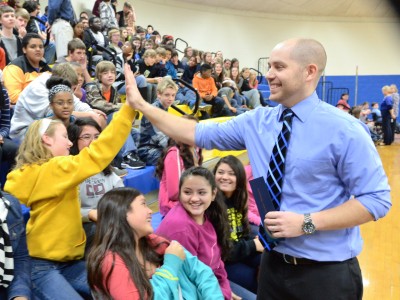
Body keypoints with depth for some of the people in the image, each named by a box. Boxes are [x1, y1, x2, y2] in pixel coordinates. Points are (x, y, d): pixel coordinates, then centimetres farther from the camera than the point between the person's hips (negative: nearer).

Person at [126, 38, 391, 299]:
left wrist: (307, 222, -22)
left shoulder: (344, 129, -15)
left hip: (326, 272, -4)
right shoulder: (257, 121, 0)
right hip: (273, 263, 5)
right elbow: (198, 134, 3)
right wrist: (141, 105, 0)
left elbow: (377, 199, -15)